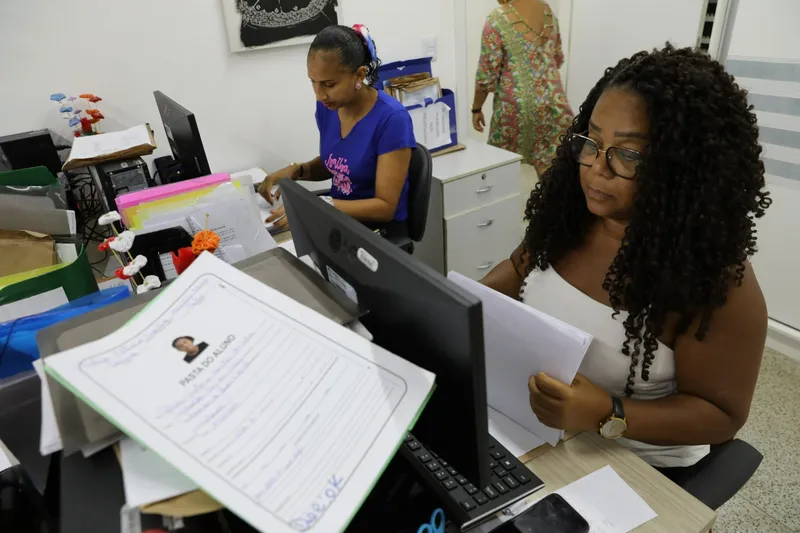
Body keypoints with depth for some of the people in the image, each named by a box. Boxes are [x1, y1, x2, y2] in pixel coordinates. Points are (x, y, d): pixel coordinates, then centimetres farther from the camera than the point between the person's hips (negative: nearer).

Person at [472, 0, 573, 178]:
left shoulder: (497, 19, -12)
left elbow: (487, 73, -11)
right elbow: (558, 58, 18)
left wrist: (476, 108, 2)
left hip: (516, 106, -5)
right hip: (552, 102, 5)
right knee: (551, 167, 10)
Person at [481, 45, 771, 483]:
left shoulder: (712, 276, -24)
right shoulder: (568, 213, -7)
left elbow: (722, 414, -16)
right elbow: (521, 267, 10)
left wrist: (607, 415, -33)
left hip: (634, 466, -5)